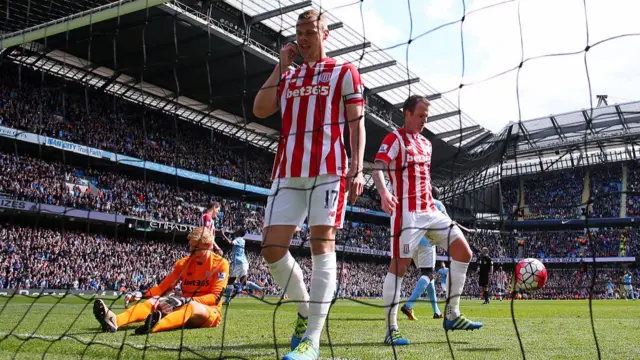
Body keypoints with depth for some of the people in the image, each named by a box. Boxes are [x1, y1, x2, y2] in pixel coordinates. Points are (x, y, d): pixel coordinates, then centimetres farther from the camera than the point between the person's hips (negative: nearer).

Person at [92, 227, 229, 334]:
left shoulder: (220, 264, -7)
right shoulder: (184, 263, 8)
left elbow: (215, 297, -14)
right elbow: (163, 286, 4)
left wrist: (190, 300, -27)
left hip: (209, 312, -5)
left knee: (192, 307, -39)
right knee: (153, 302, -18)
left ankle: (156, 325, -70)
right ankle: (114, 321, -47)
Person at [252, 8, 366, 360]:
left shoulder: (344, 72, 10)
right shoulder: (286, 77, 23)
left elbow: (356, 123, 4)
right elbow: (260, 110, 8)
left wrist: (357, 167, -9)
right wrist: (281, 66, 10)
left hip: (328, 168, -5)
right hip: (287, 171, 5)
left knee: (321, 242, -11)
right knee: (272, 246, -3)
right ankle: (306, 310, 19)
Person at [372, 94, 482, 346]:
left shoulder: (426, 144, 20)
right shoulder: (394, 139, -5)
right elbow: (377, 169, -20)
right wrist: (383, 192, -38)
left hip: (430, 211, 8)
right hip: (406, 212, -8)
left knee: (463, 251, 1)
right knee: (399, 266, -7)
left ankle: (452, 315, 7)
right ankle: (391, 329, 1)